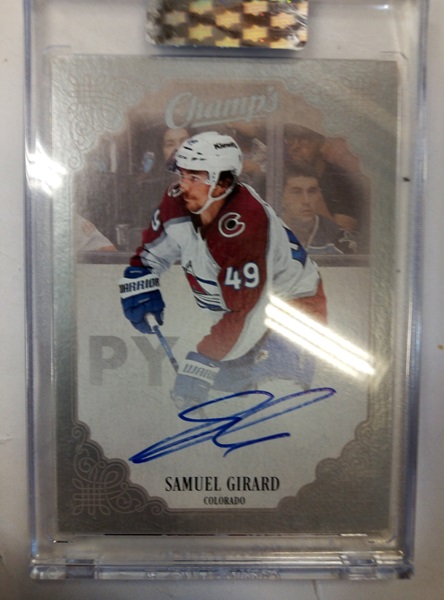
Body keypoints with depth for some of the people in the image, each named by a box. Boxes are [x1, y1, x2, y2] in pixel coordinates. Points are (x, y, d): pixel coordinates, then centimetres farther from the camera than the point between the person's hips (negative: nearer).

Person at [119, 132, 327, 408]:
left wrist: (201, 365, -32)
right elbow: (148, 255, 4)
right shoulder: (177, 203, -14)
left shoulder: (244, 226, -35)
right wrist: (141, 292, -13)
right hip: (233, 302, 7)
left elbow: (246, 315, -35)